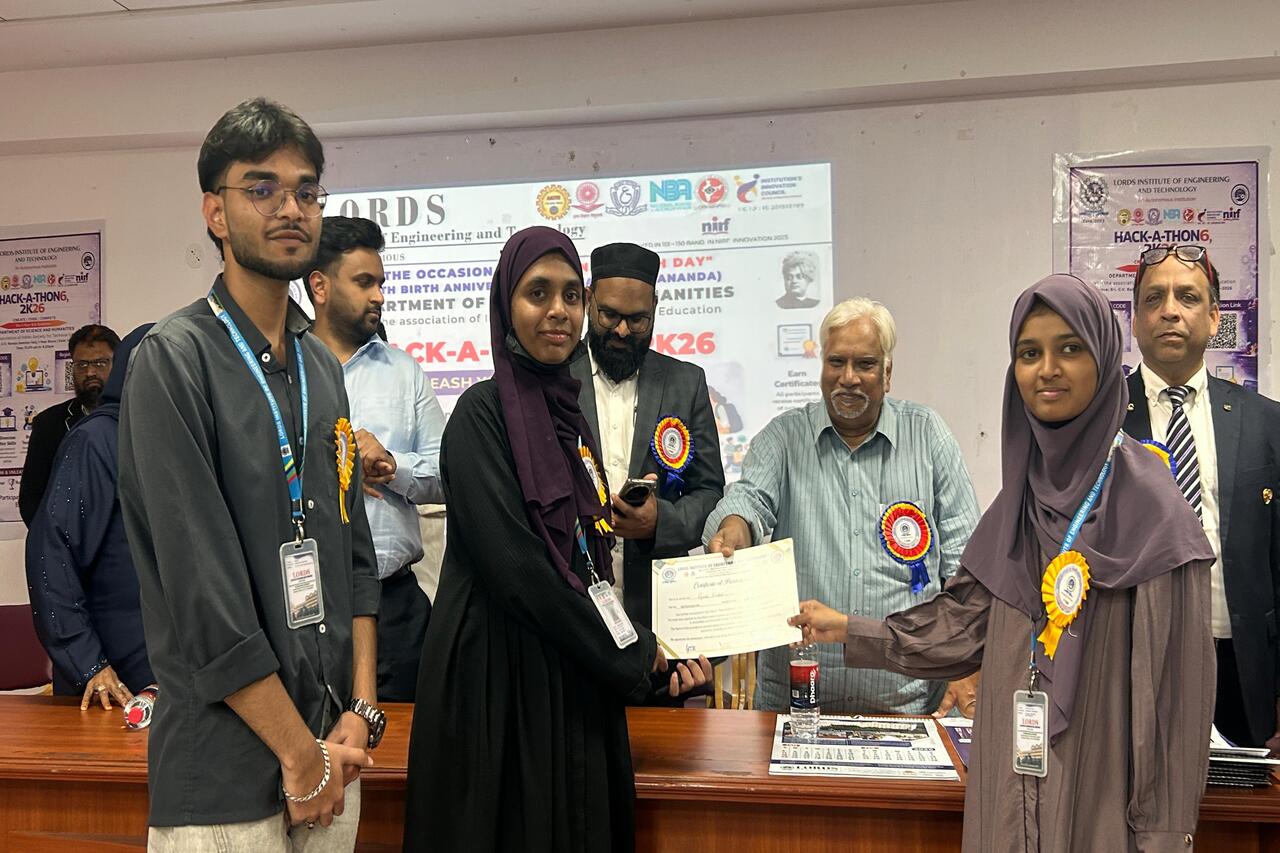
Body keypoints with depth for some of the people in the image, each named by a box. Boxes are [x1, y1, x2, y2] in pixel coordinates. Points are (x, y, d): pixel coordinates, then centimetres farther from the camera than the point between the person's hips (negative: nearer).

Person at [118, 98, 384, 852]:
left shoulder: (322, 365, 9)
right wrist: (300, 753, -13)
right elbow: (202, 592, -17)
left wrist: (361, 710, 1)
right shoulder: (174, 360, -12)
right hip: (227, 769, -6)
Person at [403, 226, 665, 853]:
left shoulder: (567, 412, 10)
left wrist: (628, 647, 2)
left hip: (576, 680, 7)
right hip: (502, 677, -7)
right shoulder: (483, 413, -12)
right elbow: (514, 568, -20)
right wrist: (628, 657, -11)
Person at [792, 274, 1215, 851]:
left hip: (1101, 785, -5)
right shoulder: (1023, 495, 5)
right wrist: (848, 630, 12)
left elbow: (1172, 674, -13)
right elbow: (968, 620, 10)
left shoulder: (1145, 500, -12)